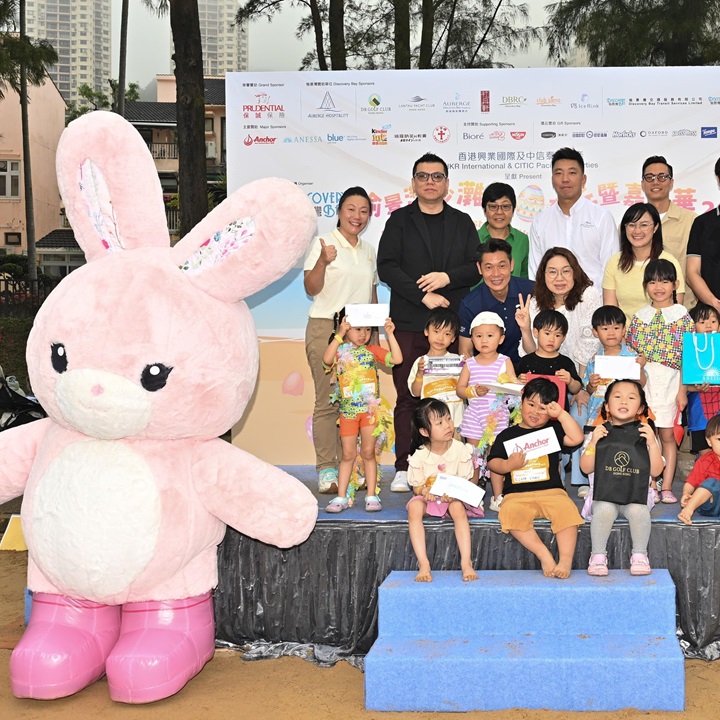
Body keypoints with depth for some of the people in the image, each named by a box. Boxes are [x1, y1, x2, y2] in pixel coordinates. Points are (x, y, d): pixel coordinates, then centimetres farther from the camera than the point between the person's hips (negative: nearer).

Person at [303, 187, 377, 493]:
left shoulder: (369, 251, 18)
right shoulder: (323, 243, 1)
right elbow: (311, 289, -7)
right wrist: (322, 262, -24)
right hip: (327, 328, -5)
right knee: (328, 400, -7)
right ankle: (327, 470, -4)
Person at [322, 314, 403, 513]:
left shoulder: (372, 350, 6)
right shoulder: (340, 351, 1)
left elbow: (397, 358, -3)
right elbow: (327, 360, -21)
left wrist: (390, 334, -8)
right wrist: (339, 335, -25)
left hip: (370, 409, 1)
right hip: (348, 411, -1)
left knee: (368, 453, 7)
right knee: (348, 454, 5)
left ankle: (371, 496, 13)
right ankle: (341, 497, 12)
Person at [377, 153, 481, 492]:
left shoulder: (462, 222, 16)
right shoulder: (399, 221, 10)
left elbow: (477, 267, 9)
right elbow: (387, 267, -1)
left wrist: (447, 277, -10)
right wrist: (424, 296, -10)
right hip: (409, 323, -1)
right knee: (408, 397, -2)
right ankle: (404, 468, 3)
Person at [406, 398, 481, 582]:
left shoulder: (460, 450, -8)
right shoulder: (419, 457, -8)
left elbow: (467, 482, -4)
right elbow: (416, 487, -1)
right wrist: (424, 491, -26)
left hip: (454, 498, 0)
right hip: (428, 498, 0)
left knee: (458, 507, -37)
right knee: (414, 507, -34)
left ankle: (466, 562, -37)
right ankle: (423, 564, -36)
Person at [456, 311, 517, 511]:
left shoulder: (505, 362, 3)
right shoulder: (470, 364, 6)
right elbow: (459, 389, 4)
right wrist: (474, 391, -14)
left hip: (497, 415, -2)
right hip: (474, 415, 2)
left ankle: (498, 497, 7)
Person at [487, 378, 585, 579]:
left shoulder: (552, 430, 15)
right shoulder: (507, 435, 15)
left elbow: (576, 438, -1)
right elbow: (492, 462, 12)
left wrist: (562, 414, -1)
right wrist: (508, 465, -8)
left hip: (552, 491, 0)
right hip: (517, 494, 0)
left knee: (567, 511, -31)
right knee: (510, 513, -33)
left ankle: (565, 561, -28)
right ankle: (545, 556, -28)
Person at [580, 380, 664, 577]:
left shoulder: (644, 434, 7)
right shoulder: (601, 433, 7)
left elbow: (655, 471, 1)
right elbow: (586, 468, 2)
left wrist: (652, 443, -10)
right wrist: (593, 442, -10)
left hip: (636, 495, 0)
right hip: (604, 494, 0)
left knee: (639, 511, -32)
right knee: (603, 511, -32)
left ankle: (640, 555, -14)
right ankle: (598, 555, -17)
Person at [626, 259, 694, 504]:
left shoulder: (682, 316, 1)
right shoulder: (640, 316, 8)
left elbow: (687, 358, -1)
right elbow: (630, 354, 10)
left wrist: (682, 390, -5)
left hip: (669, 383, -2)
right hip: (641, 382, 2)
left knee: (667, 435, 2)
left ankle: (666, 487, 8)